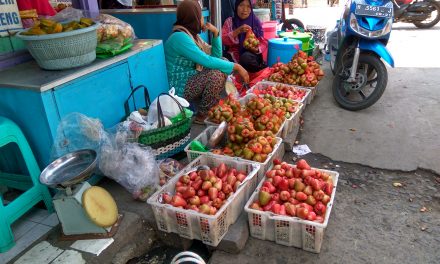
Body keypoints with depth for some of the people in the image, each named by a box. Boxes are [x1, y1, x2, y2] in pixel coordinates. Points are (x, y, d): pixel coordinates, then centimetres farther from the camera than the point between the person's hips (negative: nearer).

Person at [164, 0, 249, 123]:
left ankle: (213, 106, 7)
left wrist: (215, 33, -2)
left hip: (191, 81, 10)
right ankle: (202, 116, -12)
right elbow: (207, 61, -29)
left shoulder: (192, 35, 8)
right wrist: (236, 66, -23)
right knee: (216, 74, -27)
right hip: (180, 90, -10)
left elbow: (216, 55, 11)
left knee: (224, 61, 6)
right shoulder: (180, 37, -22)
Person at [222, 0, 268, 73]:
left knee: (246, 58, -36)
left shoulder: (256, 22, 4)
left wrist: (257, 49, -17)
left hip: (251, 55, -2)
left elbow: (263, 42, 6)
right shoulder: (230, 21, 4)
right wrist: (238, 31, -21)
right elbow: (222, 40, -8)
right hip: (234, 56, 2)